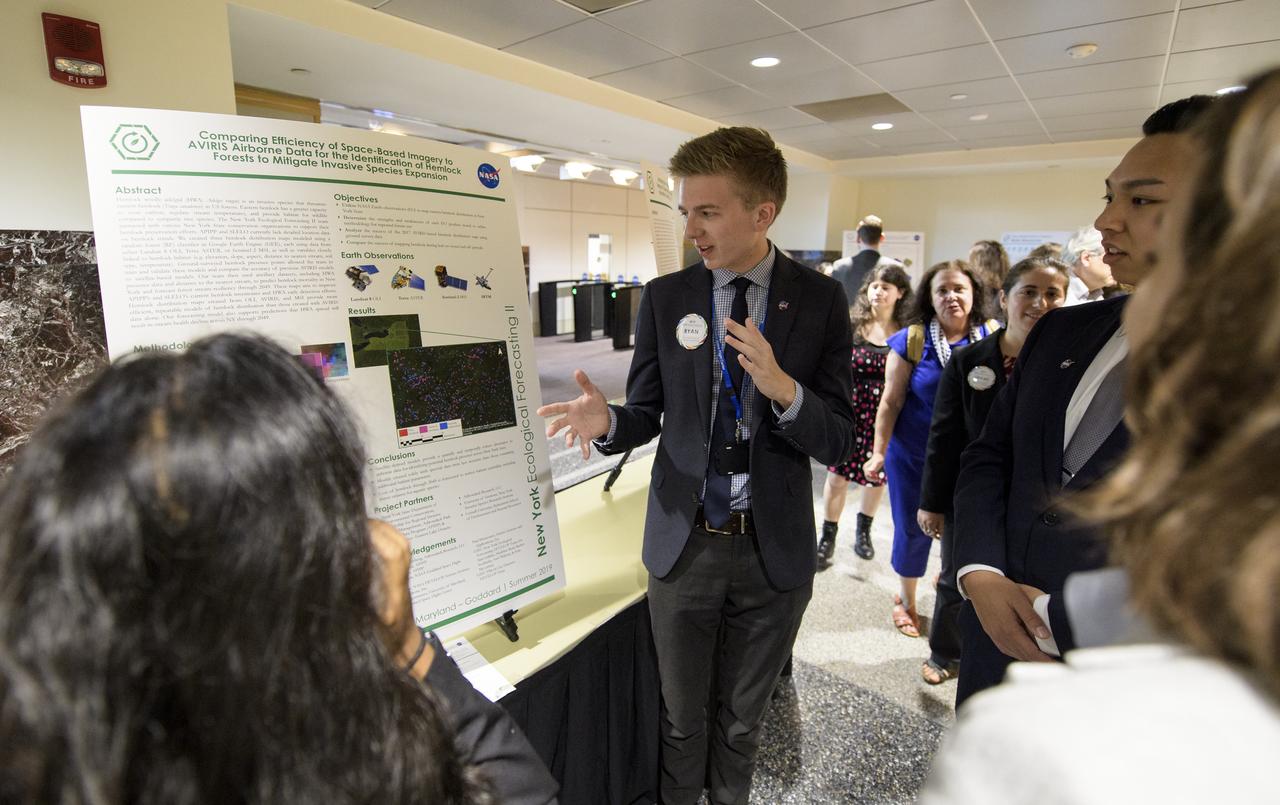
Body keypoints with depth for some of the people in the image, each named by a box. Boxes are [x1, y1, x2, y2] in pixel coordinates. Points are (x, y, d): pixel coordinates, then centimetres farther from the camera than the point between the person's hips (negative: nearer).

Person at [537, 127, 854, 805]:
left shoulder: (820, 300, -7)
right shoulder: (664, 297, -5)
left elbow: (837, 443, -9)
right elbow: (647, 413, 0)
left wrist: (783, 388, -29)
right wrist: (606, 421, -23)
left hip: (775, 551, 0)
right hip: (683, 546, 0)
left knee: (742, 720, 24)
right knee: (681, 717, 20)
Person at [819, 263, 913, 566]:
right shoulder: (851, 324, -2)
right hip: (849, 409, 0)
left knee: (877, 476, 14)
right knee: (838, 476, 1)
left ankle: (863, 529, 38)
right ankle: (828, 537, 19)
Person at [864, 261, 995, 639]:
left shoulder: (992, 338, -3)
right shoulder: (912, 340, -7)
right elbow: (891, 401, -5)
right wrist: (879, 451, -7)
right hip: (913, 456, -1)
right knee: (912, 530, 10)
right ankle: (906, 600, 36)